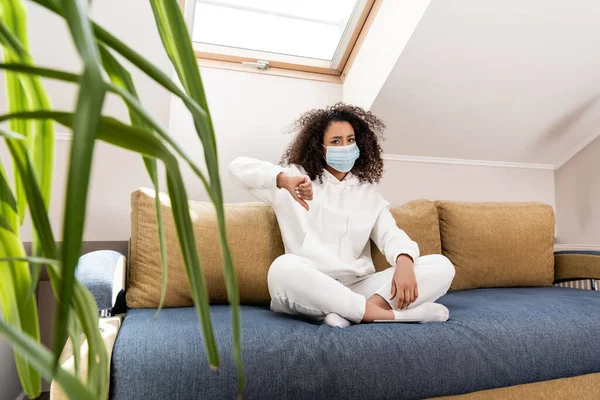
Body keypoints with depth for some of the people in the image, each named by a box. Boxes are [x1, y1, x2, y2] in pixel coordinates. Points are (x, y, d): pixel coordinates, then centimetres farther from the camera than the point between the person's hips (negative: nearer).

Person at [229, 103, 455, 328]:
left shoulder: (368, 191, 17)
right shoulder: (298, 180, 8)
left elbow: (390, 234, 4)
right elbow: (238, 168, -3)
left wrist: (404, 262, -21)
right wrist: (283, 179, -23)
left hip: (359, 288, 3)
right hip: (311, 289, -3)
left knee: (441, 266, -14)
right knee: (284, 268, -37)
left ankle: (349, 314, -31)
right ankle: (390, 314, -30)